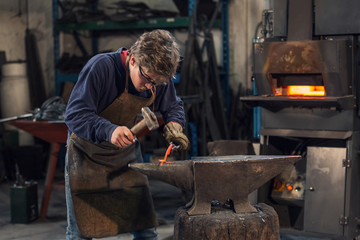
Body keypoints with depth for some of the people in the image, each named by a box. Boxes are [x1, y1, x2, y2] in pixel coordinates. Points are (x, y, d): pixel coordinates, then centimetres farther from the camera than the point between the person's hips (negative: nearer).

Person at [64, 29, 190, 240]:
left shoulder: (159, 77, -10)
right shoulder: (101, 67, -27)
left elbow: (173, 106, 7)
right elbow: (74, 114, -30)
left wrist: (174, 126, -16)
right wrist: (109, 130, -47)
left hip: (127, 152, 4)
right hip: (88, 155, -4)